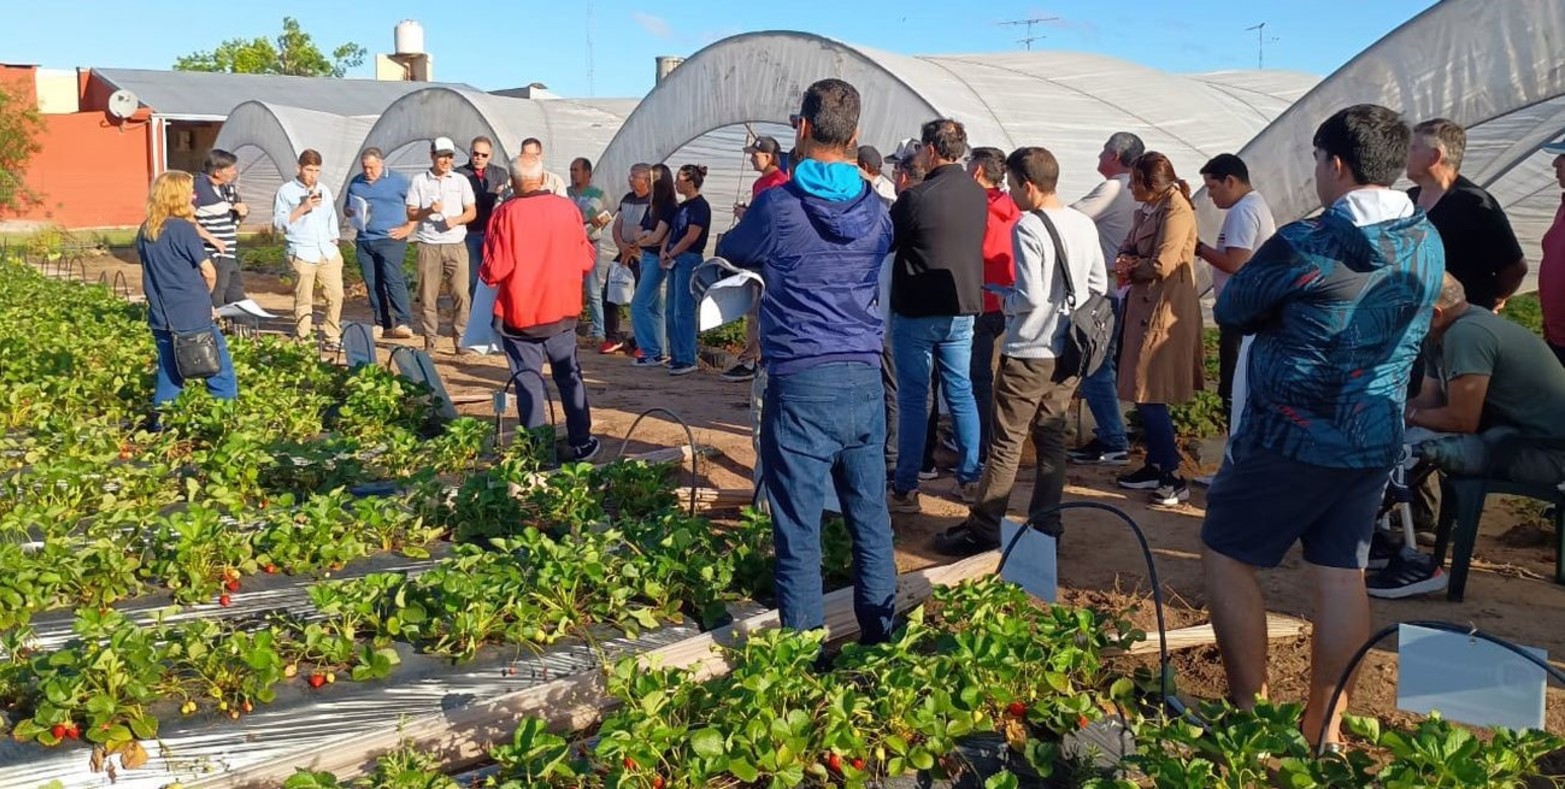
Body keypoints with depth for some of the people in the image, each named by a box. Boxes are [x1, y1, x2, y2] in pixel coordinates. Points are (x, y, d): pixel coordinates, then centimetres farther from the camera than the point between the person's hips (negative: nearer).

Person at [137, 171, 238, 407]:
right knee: (219, 369, 3)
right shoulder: (183, 228, -12)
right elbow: (209, 273, -10)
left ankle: (161, 422, 15)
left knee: (168, 374, 13)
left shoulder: (145, 231, 7)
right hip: (192, 316, -6)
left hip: (161, 316, 7)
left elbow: (152, 272, 14)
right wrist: (203, 298, 8)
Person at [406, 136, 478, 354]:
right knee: (427, 295, 0)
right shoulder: (419, 181, 6)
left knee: (462, 293, -6)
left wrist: (456, 220, -10)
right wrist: (428, 211, -15)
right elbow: (411, 214, 4)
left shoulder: (461, 180, 10)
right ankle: (429, 341, 8)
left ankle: (460, 340, 1)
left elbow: (472, 211, 10)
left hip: (456, 244, 1)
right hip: (428, 246, -1)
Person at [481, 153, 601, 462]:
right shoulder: (568, 209, -4)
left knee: (528, 380, 5)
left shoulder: (506, 213, -14)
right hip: (562, 309, 3)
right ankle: (582, 443, 21)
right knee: (569, 375, 15)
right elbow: (587, 260, 2)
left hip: (519, 313, -3)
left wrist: (485, 274, 8)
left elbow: (494, 271, -14)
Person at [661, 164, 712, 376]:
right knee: (672, 311, 11)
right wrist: (664, 251, 1)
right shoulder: (683, 206, 17)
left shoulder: (699, 206, -11)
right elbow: (671, 232, 17)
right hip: (675, 261, 10)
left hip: (689, 259, -10)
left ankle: (687, 360, -7)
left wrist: (670, 255, -9)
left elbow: (691, 237, -17)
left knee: (683, 312, -10)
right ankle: (676, 356, 18)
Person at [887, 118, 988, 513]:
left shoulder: (916, 197, -17)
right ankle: (970, 478, 19)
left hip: (916, 310, -5)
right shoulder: (978, 195, 3)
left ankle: (906, 489, 5)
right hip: (962, 307, 5)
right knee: (961, 392, 14)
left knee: (912, 398, 1)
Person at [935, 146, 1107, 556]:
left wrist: (1005, 300, -2)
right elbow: (1099, 286, 12)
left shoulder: (1028, 227, -17)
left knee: (1006, 442, -1)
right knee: (1051, 438, 13)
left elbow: (1030, 296, -21)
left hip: (1028, 352, -7)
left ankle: (983, 529, 6)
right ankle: (1045, 525, 18)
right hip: (1067, 352, 7)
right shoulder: (1085, 224, 6)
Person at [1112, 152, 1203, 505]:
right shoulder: (1146, 211, 11)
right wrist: (1125, 260, -5)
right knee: (1143, 393, 14)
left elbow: (1162, 265, -21)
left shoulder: (1176, 210, -16)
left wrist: (1131, 269, -3)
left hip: (1165, 311, -10)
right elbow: (1129, 245, 18)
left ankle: (1173, 477, -2)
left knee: (1150, 395, -9)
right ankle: (1154, 466, 24)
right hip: (1144, 308, 10)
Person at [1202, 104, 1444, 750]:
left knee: (1225, 555, 9)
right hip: (1375, 441, 6)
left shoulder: (1305, 246, -18)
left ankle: (1253, 714, 11)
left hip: (1291, 437, -6)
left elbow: (1231, 310, -5)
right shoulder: (1428, 244, 4)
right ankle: (1324, 731, 16)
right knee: (1342, 576, 10)